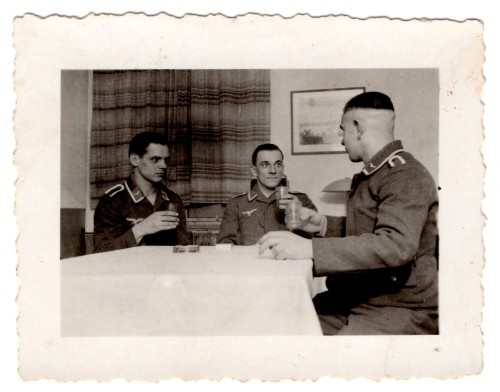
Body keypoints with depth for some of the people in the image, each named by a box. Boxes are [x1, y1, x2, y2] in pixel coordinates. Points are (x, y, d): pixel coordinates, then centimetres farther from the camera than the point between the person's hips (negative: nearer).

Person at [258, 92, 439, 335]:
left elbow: (396, 245, -30)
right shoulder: (370, 176, 13)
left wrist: (310, 248, -34)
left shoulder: (406, 176, -15)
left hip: (399, 309, -8)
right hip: (356, 298, 8)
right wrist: (324, 225, 8)